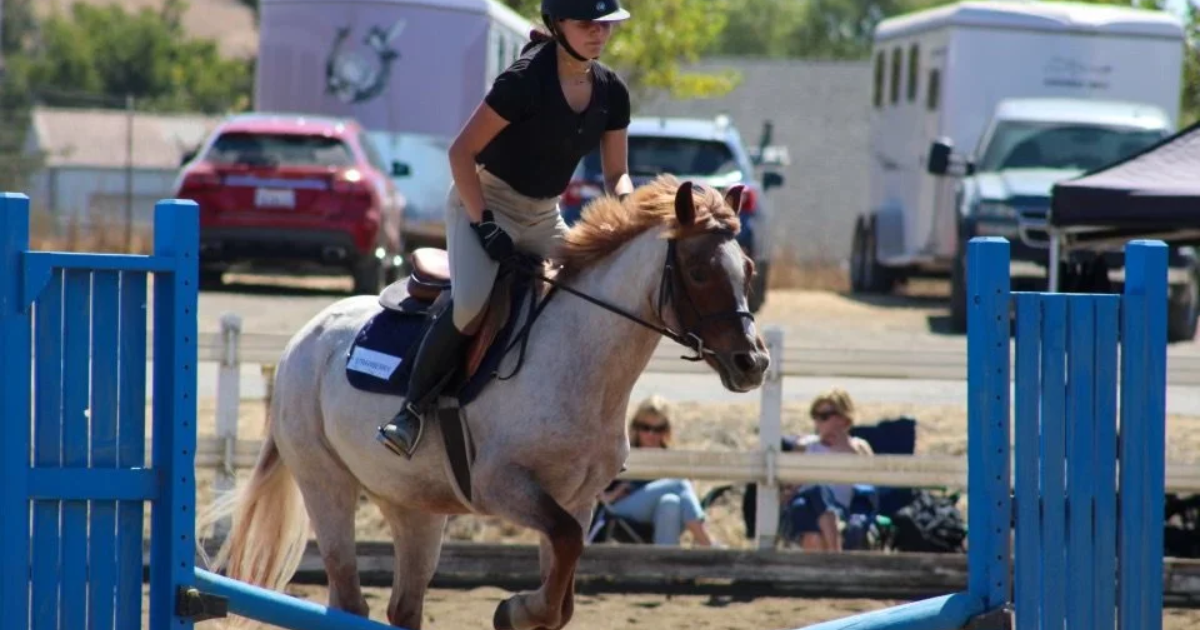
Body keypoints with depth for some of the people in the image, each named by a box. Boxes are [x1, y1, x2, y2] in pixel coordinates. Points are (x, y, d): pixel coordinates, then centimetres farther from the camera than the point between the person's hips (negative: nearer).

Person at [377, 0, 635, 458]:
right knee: (472, 303, -31)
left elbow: (616, 173, 8)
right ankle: (414, 408, -17)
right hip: (486, 201, -7)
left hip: (543, 215, 7)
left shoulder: (611, 91, 1)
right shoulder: (526, 80, -19)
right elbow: (461, 151, -17)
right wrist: (484, 225, -23)